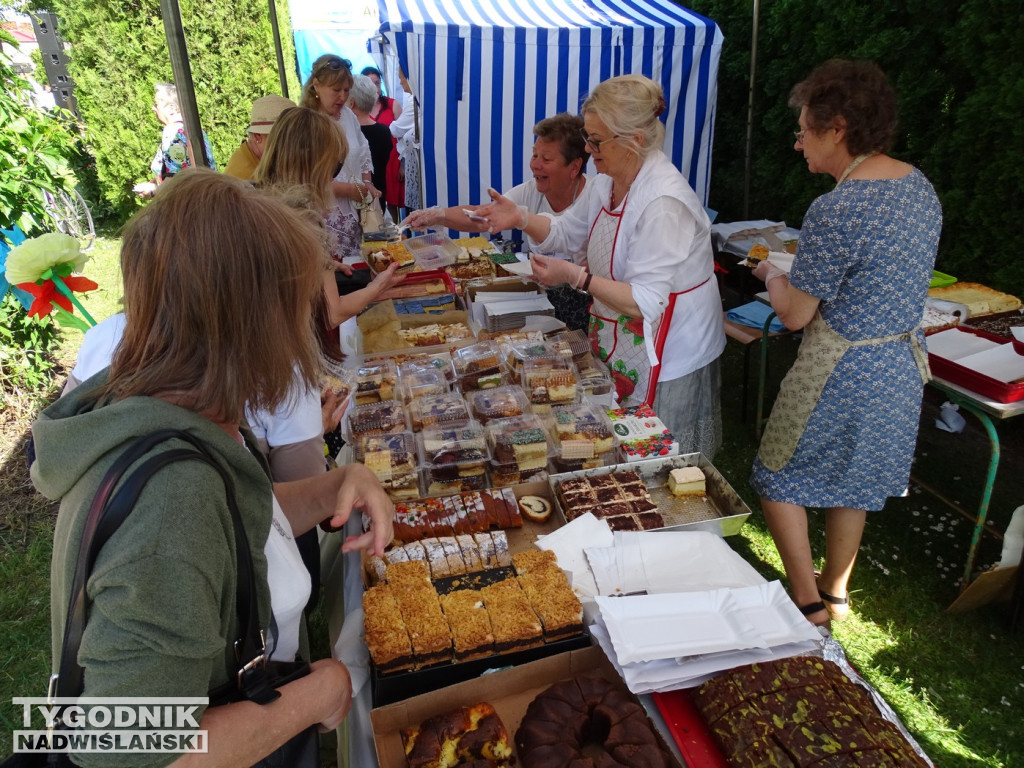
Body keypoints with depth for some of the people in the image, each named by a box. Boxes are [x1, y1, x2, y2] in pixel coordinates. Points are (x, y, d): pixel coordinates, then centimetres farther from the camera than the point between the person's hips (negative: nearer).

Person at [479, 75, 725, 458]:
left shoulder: (663, 203, -27)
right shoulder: (610, 181, 2)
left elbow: (645, 304, -28)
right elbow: (568, 231, 14)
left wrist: (576, 276, -30)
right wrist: (521, 218, -3)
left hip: (667, 355, -8)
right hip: (620, 345, 9)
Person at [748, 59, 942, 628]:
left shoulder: (835, 211, -25)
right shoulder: (920, 186, 4)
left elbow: (795, 314, -18)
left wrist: (771, 273, 2)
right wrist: (800, 272, 15)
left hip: (841, 371, -9)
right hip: (902, 364, 9)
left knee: (779, 479, 11)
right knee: (852, 481, 23)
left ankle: (808, 604, 18)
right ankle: (837, 594, 40)